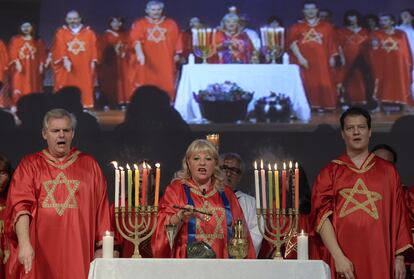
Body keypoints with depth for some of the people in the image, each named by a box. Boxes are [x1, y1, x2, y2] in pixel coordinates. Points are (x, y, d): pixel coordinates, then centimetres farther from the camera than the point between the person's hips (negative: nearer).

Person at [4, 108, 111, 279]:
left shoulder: (89, 166, 9)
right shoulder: (29, 165, 6)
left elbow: (100, 210, 8)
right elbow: (21, 206, -6)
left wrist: (100, 248, 1)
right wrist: (24, 244, -20)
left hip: (79, 253, 1)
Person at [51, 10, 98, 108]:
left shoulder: (89, 32, 9)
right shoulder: (61, 33, 4)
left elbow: (93, 47, 5)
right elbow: (60, 47, -8)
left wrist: (93, 61, -6)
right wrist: (65, 59, -23)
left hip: (84, 66, 1)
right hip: (67, 65, -1)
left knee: (85, 87, -1)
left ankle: (84, 107, 0)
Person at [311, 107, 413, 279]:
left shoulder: (387, 171, 9)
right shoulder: (330, 173, 6)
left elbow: (398, 216, 9)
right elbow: (322, 215, -3)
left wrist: (399, 258, 3)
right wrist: (338, 257, -14)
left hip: (380, 258, 1)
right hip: (344, 261, -1)